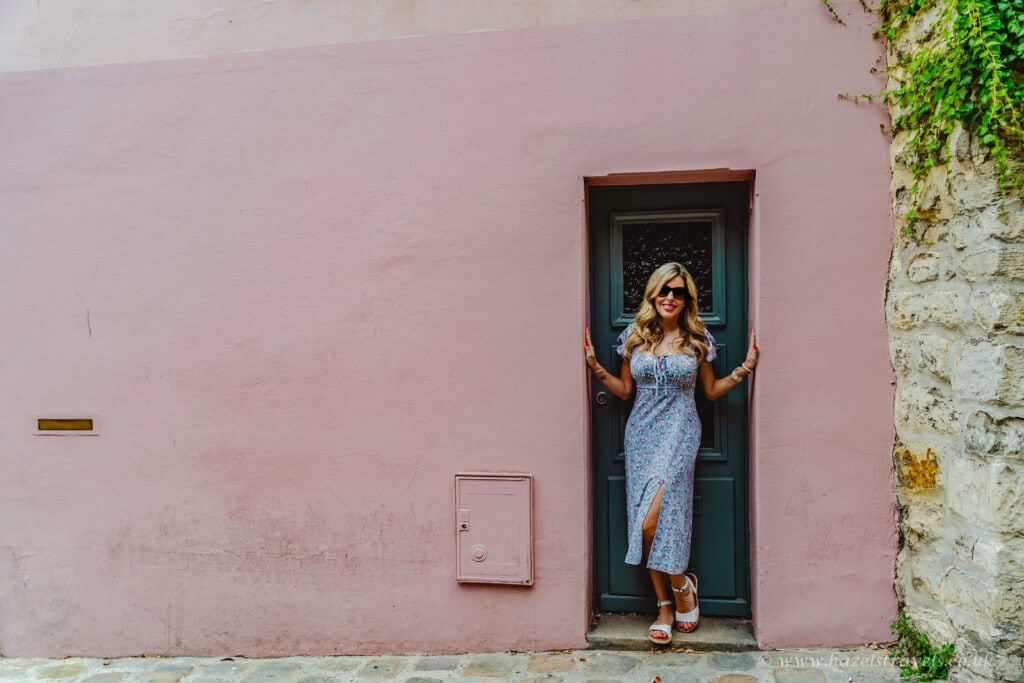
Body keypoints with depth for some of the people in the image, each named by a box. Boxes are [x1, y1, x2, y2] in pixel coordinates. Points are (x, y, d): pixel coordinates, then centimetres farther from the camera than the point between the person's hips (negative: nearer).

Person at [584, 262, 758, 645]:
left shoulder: (698, 340, 1)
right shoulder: (635, 337, 6)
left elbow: (710, 391, 10)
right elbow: (625, 391, 11)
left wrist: (744, 370, -1)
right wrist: (595, 367, 0)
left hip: (678, 435, -3)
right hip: (641, 436, 3)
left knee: (653, 521, -15)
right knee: (646, 524, 4)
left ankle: (682, 585, 14)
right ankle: (665, 606, 19)